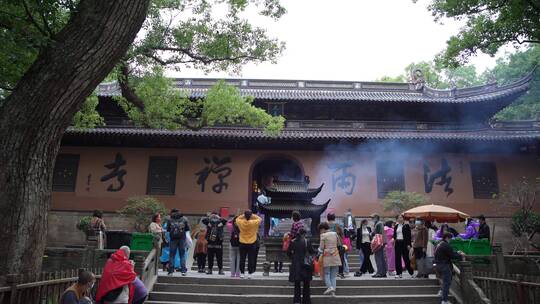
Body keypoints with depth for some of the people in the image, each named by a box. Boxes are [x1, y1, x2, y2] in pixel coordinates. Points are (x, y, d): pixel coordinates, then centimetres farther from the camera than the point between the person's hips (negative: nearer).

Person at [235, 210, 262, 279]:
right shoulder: (254, 223, -13)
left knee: (242, 259, 9)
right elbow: (259, 219, 6)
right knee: (251, 259, 5)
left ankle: (242, 273, 12)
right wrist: (253, 215, 4)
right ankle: (249, 274, 7)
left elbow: (237, 218, 14)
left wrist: (244, 215, 5)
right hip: (252, 244, -1)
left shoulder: (241, 222, -8)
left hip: (242, 244, 2)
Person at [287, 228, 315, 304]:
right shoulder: (307, 241, -8)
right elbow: (312, 252, -6)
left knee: (297, 283, 11)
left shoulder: (293, 242, 1)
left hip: (295, 265, 2)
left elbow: (288, 252, 4)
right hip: (305, 264, -2)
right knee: (306, 284, 10)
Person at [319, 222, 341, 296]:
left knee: (326, 273, 5)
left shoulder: (323, 235, -8)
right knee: (333, 274, 9)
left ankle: (330, 287, -13)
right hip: (335, 256, 4)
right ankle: (333, 288, 3)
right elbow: (338, 243, 14)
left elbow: (321, 247, -8)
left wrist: (320, 251, 12)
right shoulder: (335, 234, 6)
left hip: (327, 256, -4)